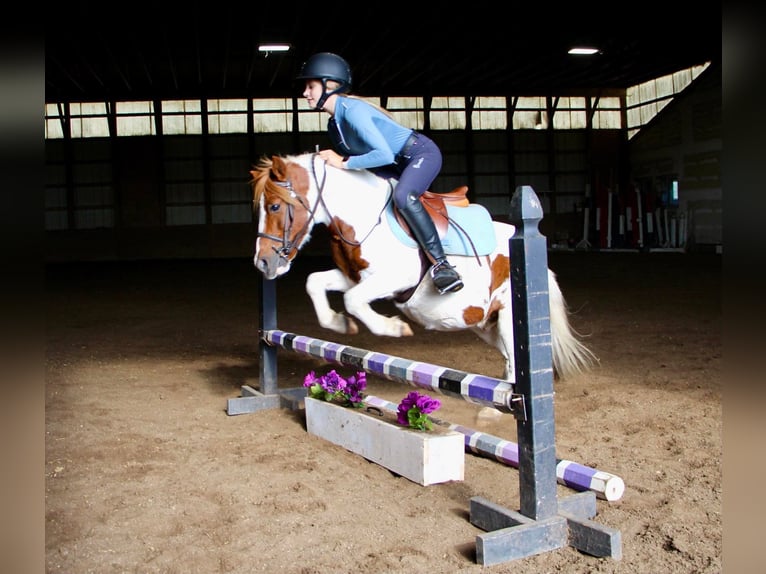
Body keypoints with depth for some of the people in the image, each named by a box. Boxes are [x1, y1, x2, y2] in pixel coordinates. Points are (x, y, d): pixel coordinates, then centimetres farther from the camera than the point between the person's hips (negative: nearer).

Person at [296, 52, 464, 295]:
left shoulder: (353, 110, -24)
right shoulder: (333, 124, 5)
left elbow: (384, 155, -34)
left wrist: (344, 163, -26)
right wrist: (333, 158, -5)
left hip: (422, 153, -10)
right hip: (397, 165, 10)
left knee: (403, 196, -36)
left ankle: (440, 263, -27)